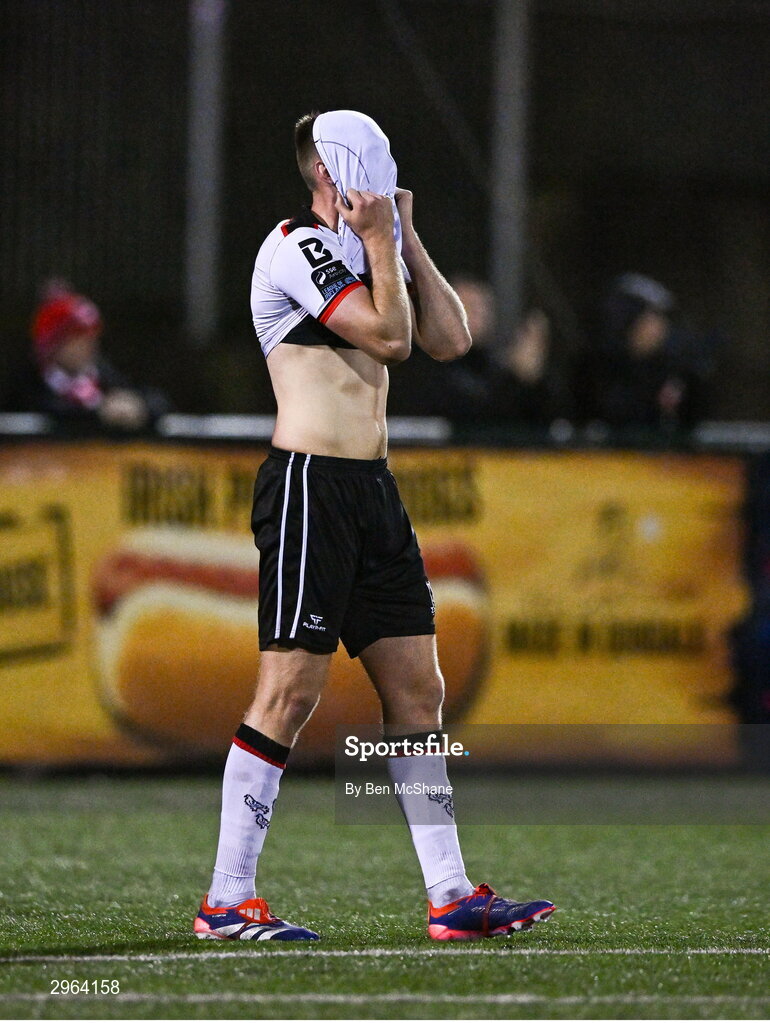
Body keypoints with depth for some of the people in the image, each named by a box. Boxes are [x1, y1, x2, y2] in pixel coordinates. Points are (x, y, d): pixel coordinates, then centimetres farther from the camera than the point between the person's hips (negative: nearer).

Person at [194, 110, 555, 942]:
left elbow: (449, 339, 15)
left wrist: (406, 238, 12)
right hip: (309, 485, -9)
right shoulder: (298, 246, -8)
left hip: (371, 491, 9)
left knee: (417, 689, 6)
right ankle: (226, 901, -7)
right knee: (291, 688, -11)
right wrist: (380, 242, -4)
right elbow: (389, 336, -15)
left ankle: (450, 895, 7)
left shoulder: (366, 250, 20)